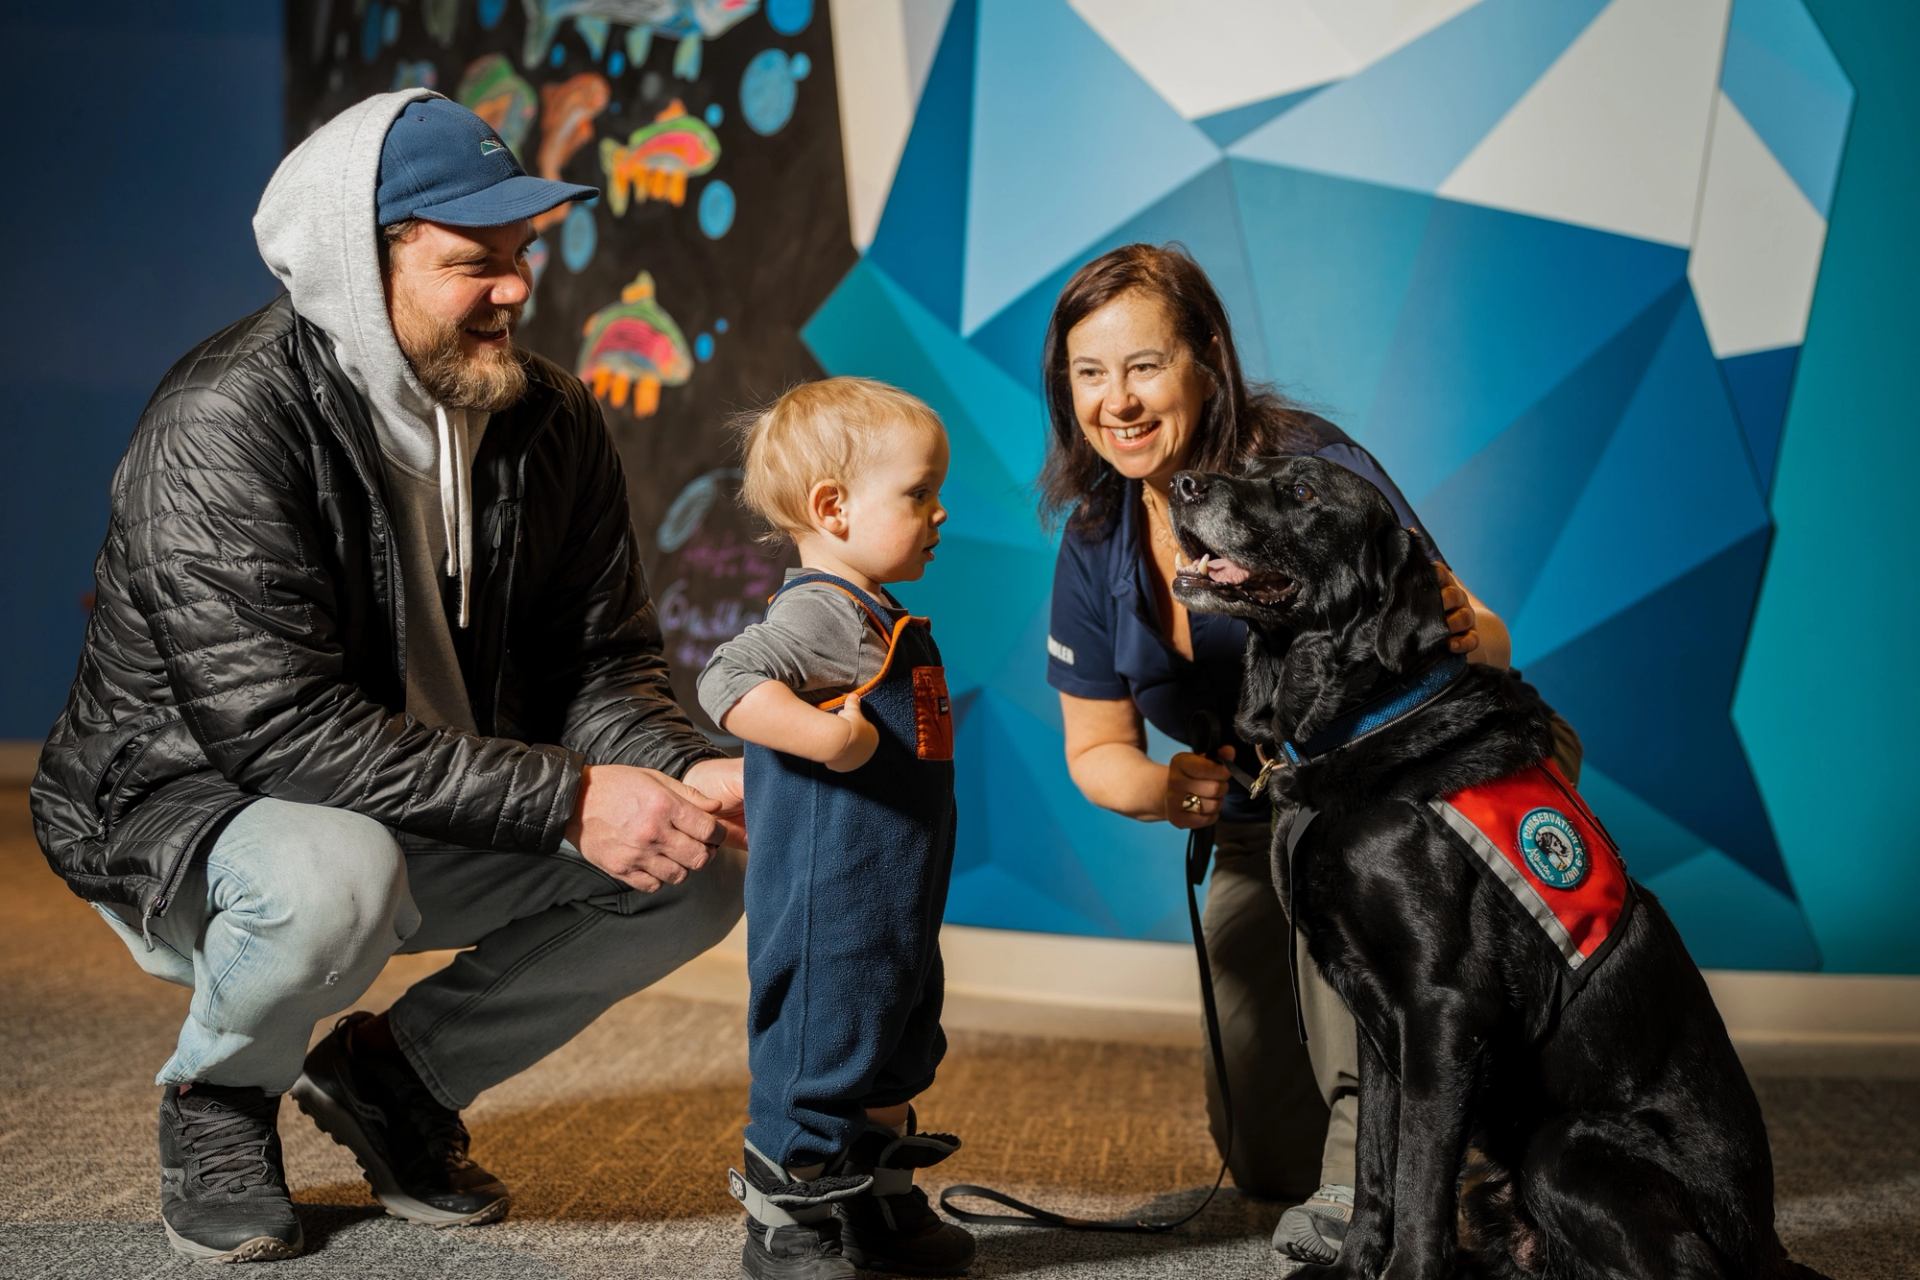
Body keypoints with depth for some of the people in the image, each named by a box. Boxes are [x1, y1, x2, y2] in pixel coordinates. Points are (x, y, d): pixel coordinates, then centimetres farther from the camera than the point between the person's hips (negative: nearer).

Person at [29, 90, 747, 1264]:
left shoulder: (550, 421, -3)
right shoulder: (225, 429, -24)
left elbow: (605, 663, -1)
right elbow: (282, 728, -32)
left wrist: (693, 775, -24)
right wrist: (564, 799, -34)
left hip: (445, 828, 6)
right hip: (194, 808, -6)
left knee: (707, 863, -11)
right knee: (330, 879, -40)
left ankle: (399, 1074, 8)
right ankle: (217, 1100, -2)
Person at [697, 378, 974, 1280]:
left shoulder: (876, 620, 14)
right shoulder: (822, 614, -18)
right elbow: (727, 682, -31)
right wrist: (824, 734, -37)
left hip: (891, 912, 11)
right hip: (829, 913, -11)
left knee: (891, 1050, 20)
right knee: (818, 1053, 0)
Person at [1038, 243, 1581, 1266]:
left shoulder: (1314, 473, -25)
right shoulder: (1094, 549, -9)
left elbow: (1479, 634, -26)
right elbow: (1097, 750, -2)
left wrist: (1471, 634, -50)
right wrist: (1167, 787, -24)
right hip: (1260, 830, 5)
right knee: (1263, 1153, 5)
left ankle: (1369, 1175, -27)